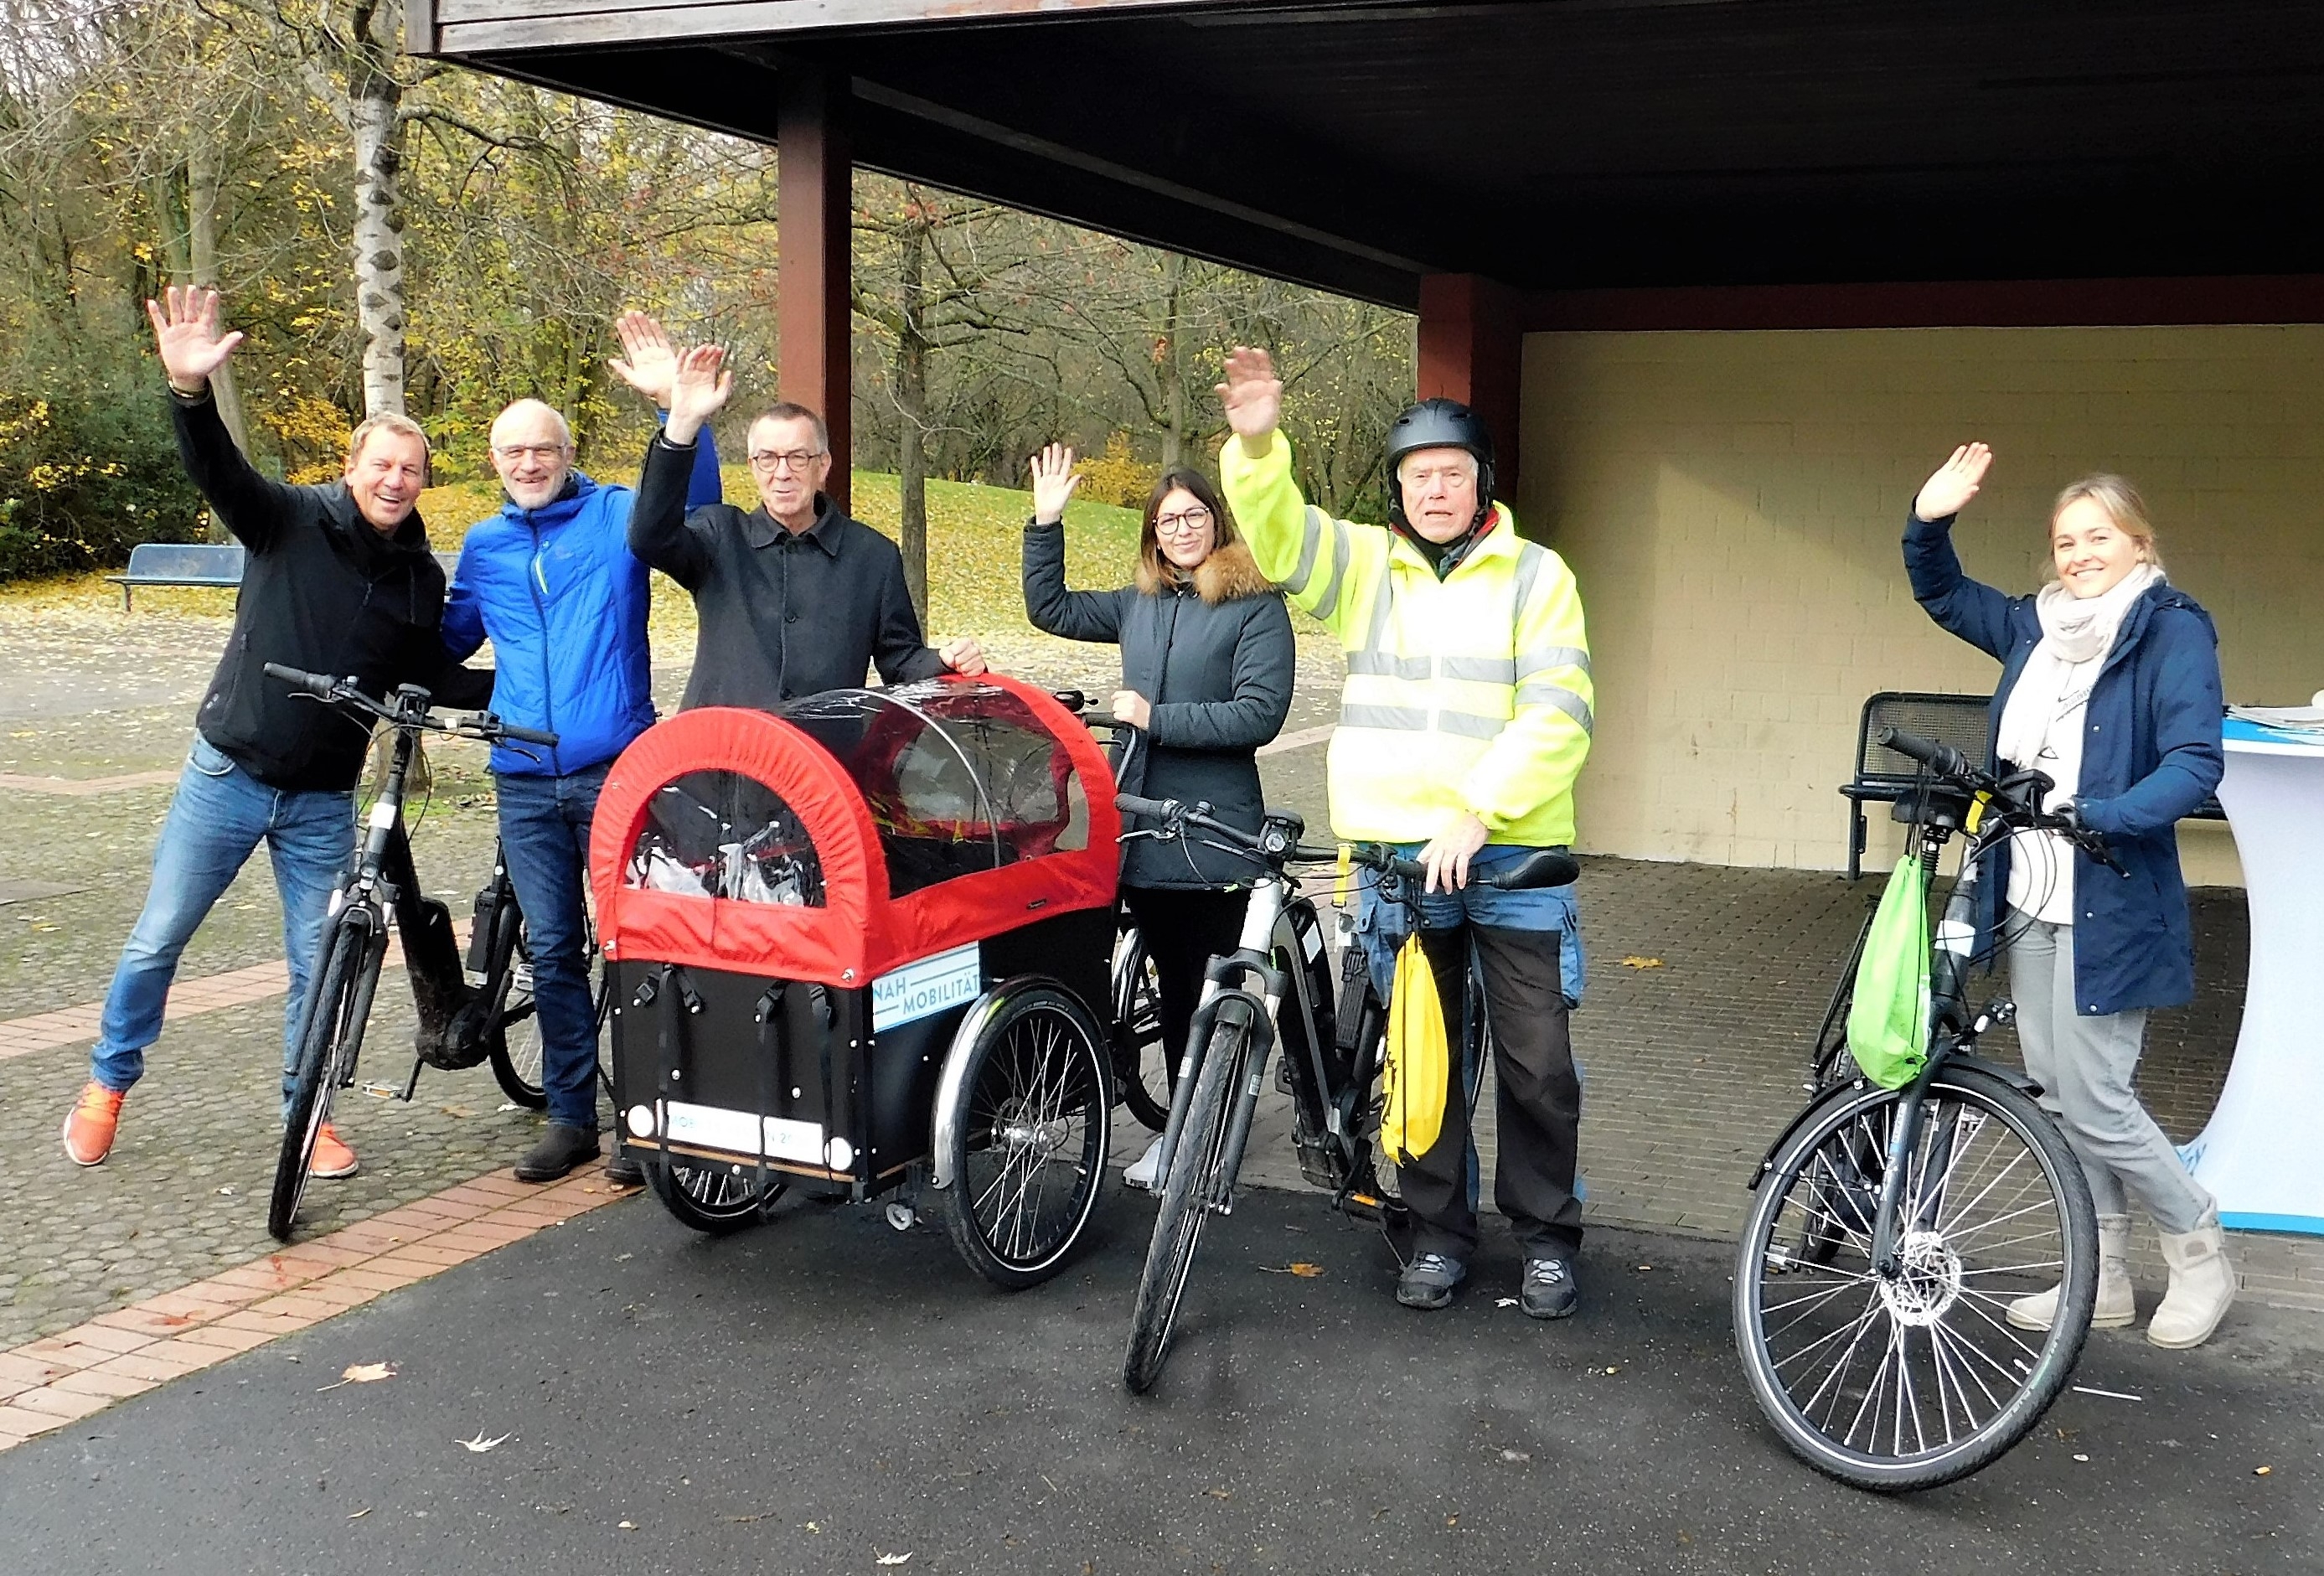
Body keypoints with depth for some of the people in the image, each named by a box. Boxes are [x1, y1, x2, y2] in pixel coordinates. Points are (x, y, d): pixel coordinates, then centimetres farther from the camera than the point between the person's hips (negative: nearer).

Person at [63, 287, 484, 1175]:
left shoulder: (422, 578, 2)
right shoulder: (290, 522, -8)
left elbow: (430, 676, 8)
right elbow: (217, 469, -24)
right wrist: (190, 388, -43)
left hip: (324, 800, 2)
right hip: (228, 772, -2)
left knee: (320, 965, 6)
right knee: (157, 939, 8)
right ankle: (108, 1084, 29)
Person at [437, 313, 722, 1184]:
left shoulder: (617, 517, 2)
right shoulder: (483, 546, 15)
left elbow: (692, 502, -15)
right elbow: (448, 638, 28)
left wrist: (678, 406, -27)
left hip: (616, 771, -4)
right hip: (525, 782, 4)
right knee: (552, 950, 9)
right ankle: (571, 1114, 19)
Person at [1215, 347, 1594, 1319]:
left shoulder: (1534, 574, 1)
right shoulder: (1364, 565, 8)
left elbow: (1557, 711, -9)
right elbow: (1275, 534, -7)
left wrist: (1476, 811, -19)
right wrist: (1256, 445, -26)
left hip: (1512, 851, -2)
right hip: (1398, 853, 2)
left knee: (1538, 1062, 2)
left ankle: (1547, 1237, 20)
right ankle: (1438, 1229, 26)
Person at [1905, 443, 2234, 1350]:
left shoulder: (2173, 630, -8)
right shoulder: (2035, 629, 11)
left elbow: (2195, 762, -18)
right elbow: (1941, 594, 24)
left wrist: (2097, 816, -31)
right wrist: (1930, 521, 5)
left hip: (2109, 904, -7)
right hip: (2029, 901, 7)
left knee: (2092, 1102, -5)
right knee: (2052, 1095, 11)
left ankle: (2202, 1256, 17)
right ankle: (2102, 1279, 23)